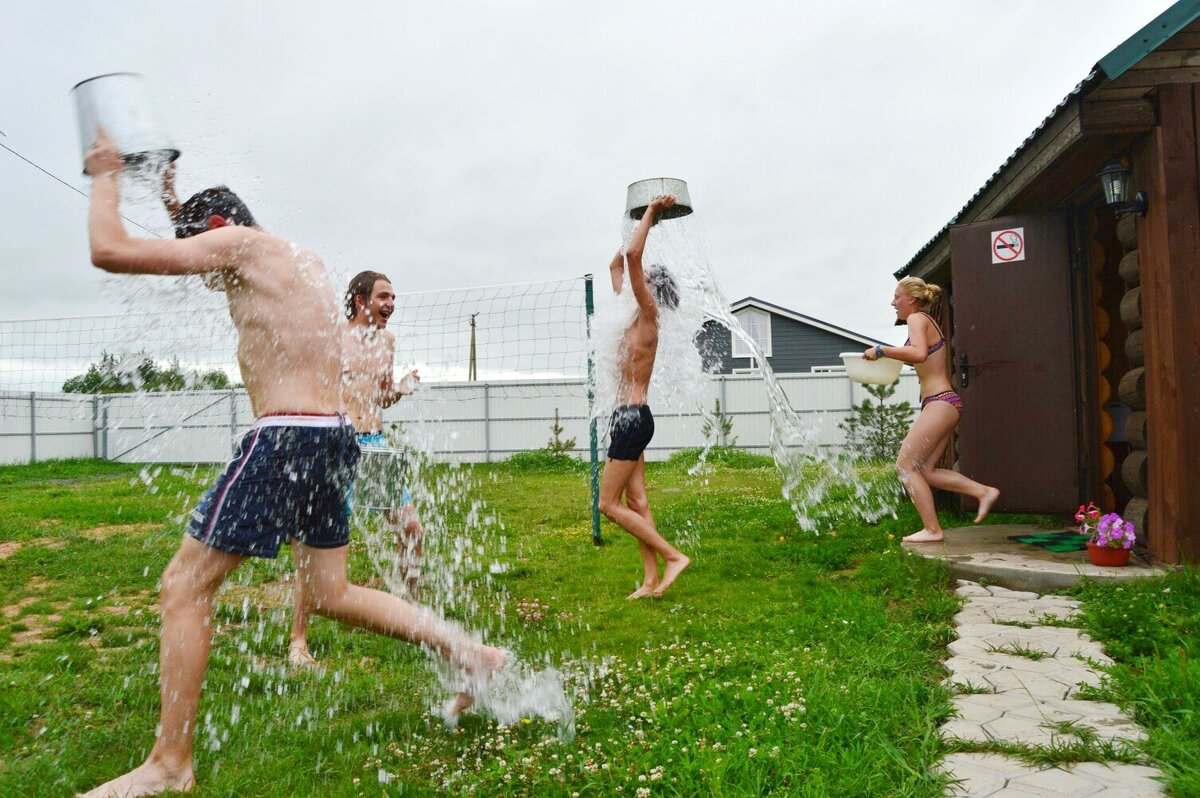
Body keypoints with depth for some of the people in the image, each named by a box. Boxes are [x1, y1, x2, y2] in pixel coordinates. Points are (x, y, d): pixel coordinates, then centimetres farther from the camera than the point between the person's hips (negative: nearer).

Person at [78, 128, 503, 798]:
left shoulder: (239, 241, -3)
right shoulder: (305, 260, 21)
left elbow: (111, 250, -8)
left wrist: (107, 177, 10)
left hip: (285, 440, -9)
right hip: (334, 437, 9)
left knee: (185, 587, 2)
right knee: (332, 594, 17)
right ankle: (473, 654, 15)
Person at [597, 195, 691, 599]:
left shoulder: (649, 317, -10)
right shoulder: (633, 318, 13)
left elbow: (633, 256, -20)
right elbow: (616, 264, 23)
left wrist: (651, 214, -11)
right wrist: (643, 219, 23)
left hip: (633, 418, -10)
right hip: (630, 417, 10)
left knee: (608, 503, -6)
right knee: (635, 502, 8)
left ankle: (673, 556, -2)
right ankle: (652, 579, 12)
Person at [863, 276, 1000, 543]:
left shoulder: (917, 319, -8)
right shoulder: (930, 322, 21)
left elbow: (919, 353, -27)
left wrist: (881, 350, -20)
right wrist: (896, 357, 19)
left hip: (940, 403, -10)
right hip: (944, 403, 10)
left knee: (905, 464, -6)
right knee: (924, 470, 11)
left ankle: (932, 529, -3)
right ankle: (983, 491, 8)